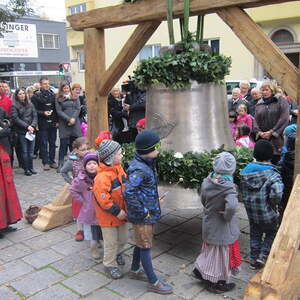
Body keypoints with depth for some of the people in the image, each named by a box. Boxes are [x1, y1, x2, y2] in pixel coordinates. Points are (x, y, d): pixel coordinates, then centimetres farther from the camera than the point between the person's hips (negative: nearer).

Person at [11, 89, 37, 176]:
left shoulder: (30, 104, 11)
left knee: (31, 151, 7)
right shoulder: (14, 106, -1)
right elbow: (15, 118, -8)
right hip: (21, 131, -3)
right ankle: (26, 169, 9)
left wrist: (33, 126, -9)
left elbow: (35, 116, 7)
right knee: (24, 151, 1)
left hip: (31, 130, 3)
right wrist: (27, 126, -14)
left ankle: (31, 168, 16)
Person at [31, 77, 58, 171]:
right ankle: (45, 162, 9)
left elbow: (57, 109, 10)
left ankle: (52, 161, 18)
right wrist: (43, 113, -19)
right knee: (44, 143, 2)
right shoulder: (36, 96, -3)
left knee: (52, 143, 9)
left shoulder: (53, 95, 8)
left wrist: (57, 120, 3)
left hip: (53, 123, 4)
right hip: (43, 124, -3)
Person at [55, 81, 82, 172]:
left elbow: (78, 109, 6)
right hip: (64, 124, -2)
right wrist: (68, 119, -12)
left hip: (75, 123, 2)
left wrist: (73, 118, -9)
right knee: (63, 143, -5)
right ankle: (61, 164, 1)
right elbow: (59, 111, -2)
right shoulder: (58, 99, 6)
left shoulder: (75, 97, 13)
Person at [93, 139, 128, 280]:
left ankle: (117, 253, 49)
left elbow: (125, 187, 12)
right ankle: (110, 264, 28)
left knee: (123, 237, 22)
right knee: (111, 242, 8)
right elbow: (103, 199, -29)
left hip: (121, 212, 8)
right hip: (108, 216, -8)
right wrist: (117, 211, -22)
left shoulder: (119, 169, 0)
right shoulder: (102, 177, -28)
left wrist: (125, 208, 8)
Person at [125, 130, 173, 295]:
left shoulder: (146, 163, 3)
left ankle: (135, 270, 43)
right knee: (145, 246, 5)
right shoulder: (139, 169, -27)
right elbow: (129, 193, -33)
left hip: (149, 211, 9)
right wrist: (143, 212, -24)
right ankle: (153, 282, 20)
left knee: (141, 243, 23)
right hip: (142, 216, -9)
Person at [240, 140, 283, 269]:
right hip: (267, 213, -4)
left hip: (251, 212, 4)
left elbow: (243, 191, 3)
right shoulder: (272, 174, -22)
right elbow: (277, 194, -34)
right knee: (271, 233, 22)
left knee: (255, 235, 21)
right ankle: (263, 256, 13)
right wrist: (274, 203, -14)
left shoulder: (246, 170, -4)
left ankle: (254, 260, 29)